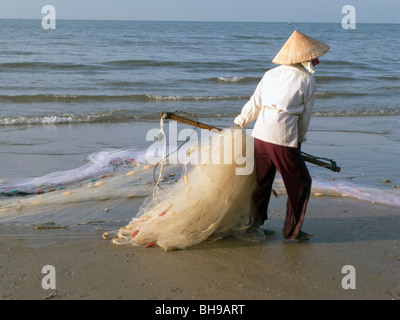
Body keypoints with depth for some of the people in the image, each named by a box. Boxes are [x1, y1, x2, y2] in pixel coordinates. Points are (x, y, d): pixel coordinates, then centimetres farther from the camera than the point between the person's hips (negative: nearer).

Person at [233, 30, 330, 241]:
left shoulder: (271, 74, 14)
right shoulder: (307, 80, 1)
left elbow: (254, 105, 15)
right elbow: (305, 115, 6)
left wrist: (237, 125, 25)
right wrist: (299, 138, 21)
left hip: (260, 133, 6)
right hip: (283, 137, -6)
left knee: (262, 181, 19)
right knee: (300, 183, 10)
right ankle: (292, 230, 16)